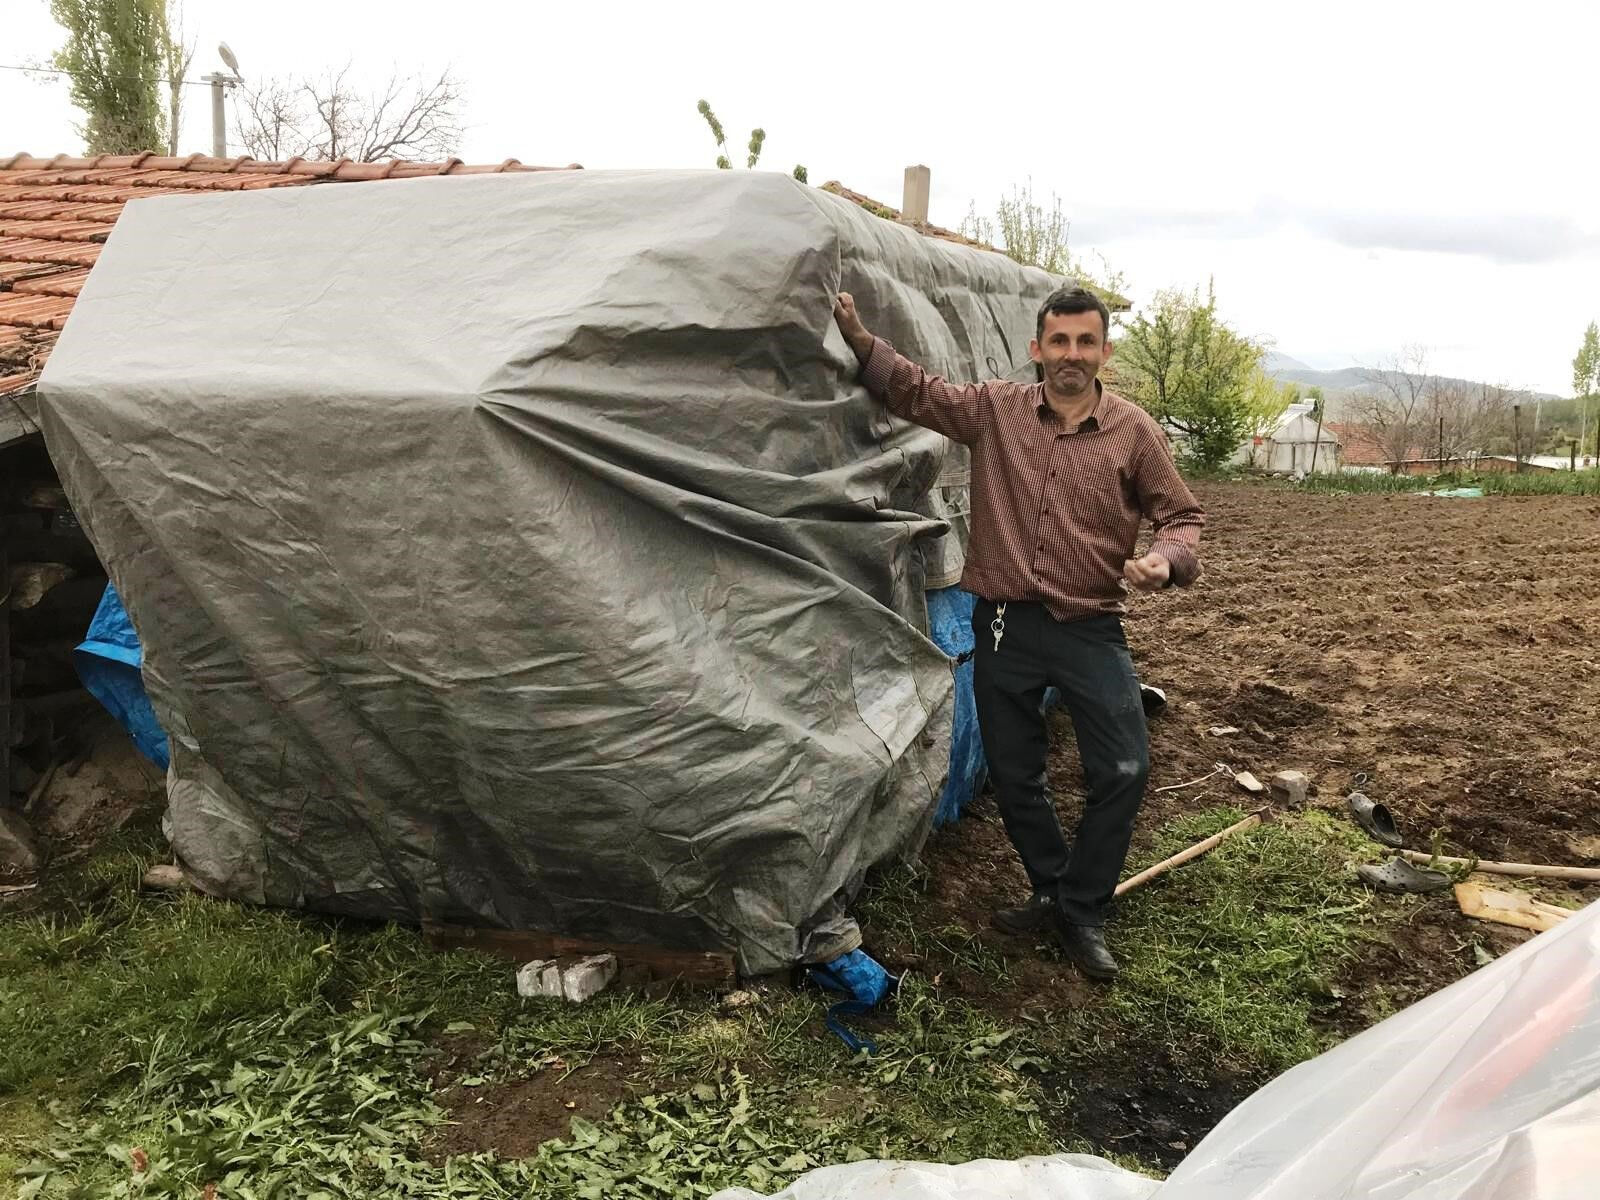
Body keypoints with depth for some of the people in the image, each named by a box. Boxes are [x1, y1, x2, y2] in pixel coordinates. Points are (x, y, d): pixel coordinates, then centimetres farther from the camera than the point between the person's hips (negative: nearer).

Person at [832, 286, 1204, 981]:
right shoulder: (993, 410, 2)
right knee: (1014, 774, 11)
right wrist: (859, 338, -10)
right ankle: (1053, 892, 33)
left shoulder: (1133, 432, -2)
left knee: (1123, 769, -9)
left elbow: (1181, 517, 3)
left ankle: (1081, 913, 11)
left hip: (1091, 629, -1)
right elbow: (914, 392, 6)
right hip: (1005, 627, 2)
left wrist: (1166, 560, -19)